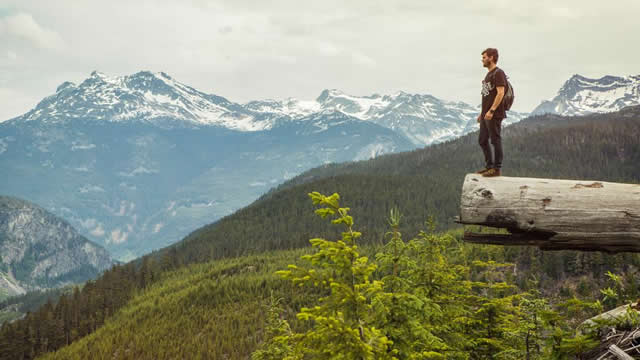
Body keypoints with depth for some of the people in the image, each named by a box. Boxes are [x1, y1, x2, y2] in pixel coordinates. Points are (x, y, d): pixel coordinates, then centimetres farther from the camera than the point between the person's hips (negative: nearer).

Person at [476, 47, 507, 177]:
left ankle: (497, 168, 2)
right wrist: (482, 113, 20)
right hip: (486, 115, 10)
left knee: (495, 140, -4)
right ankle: (489, 165, 21)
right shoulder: (488, 74, 19)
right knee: (482, 140, 12)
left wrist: (491, 110, -24)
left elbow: (500, 93, -19)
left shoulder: (498, 73, -10)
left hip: (495, 115, -10)